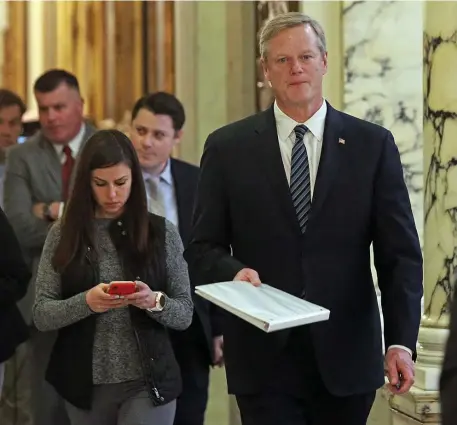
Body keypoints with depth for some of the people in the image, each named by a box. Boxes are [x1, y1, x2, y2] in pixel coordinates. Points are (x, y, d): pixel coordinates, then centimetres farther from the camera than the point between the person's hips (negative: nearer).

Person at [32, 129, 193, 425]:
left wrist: (154, 301, -20)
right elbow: (41, 315, -4)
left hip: (148, 382, -1)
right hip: (85, 384, 1)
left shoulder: (162, 232, -1)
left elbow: (185, 314, 0)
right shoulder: (63, 234, 0)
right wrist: (85, 302, -21)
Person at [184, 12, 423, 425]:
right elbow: (204, 248, 6)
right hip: (264, 358, -1)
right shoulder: (228, 147, 3)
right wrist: (234, 271, -17)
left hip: (347, 359, 1)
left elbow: (400, 253, 1)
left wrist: (401, 341, -10)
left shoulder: (373, 144, 3)